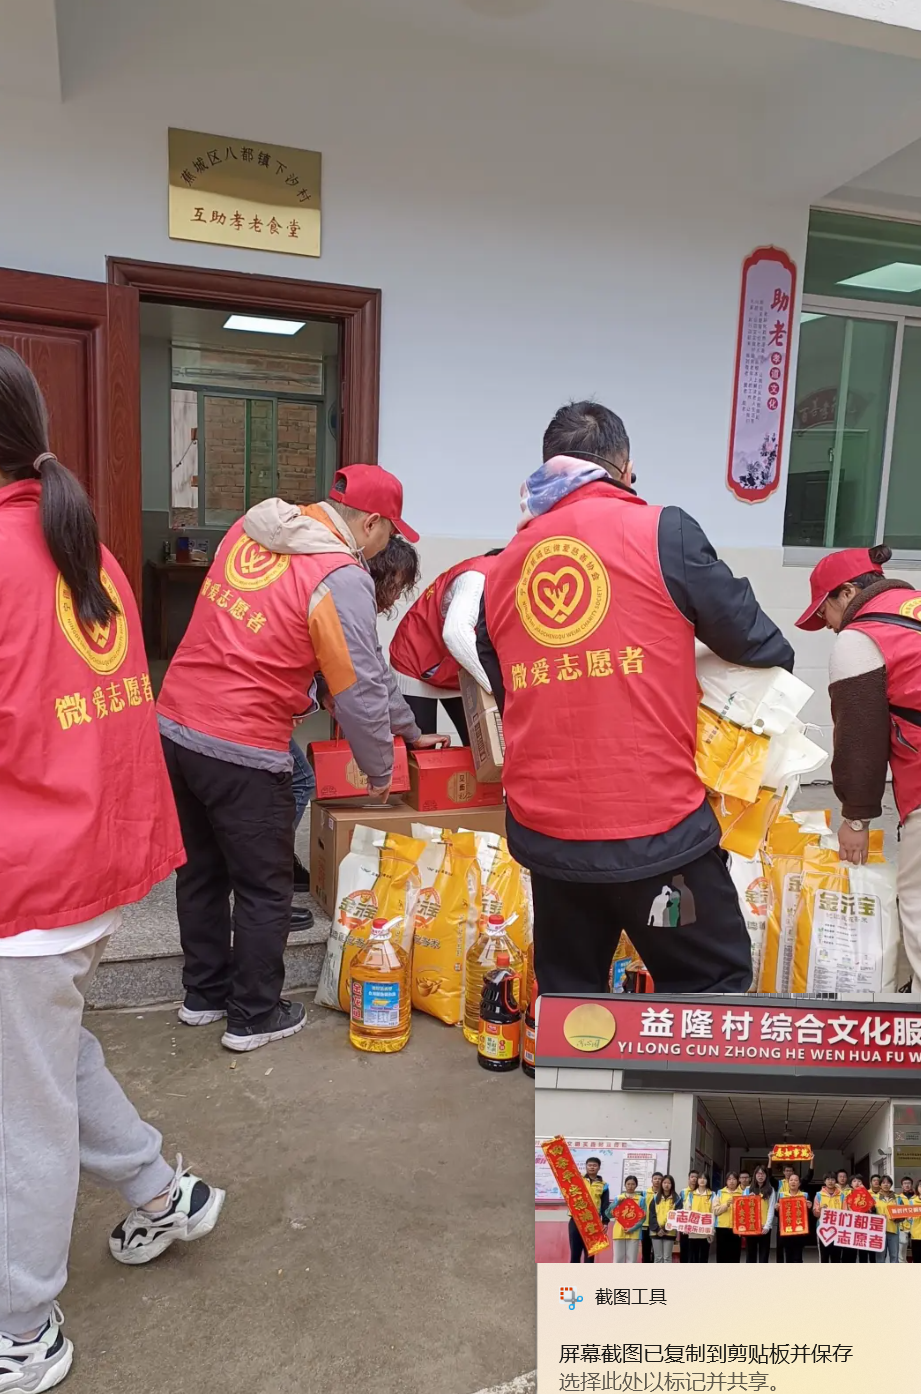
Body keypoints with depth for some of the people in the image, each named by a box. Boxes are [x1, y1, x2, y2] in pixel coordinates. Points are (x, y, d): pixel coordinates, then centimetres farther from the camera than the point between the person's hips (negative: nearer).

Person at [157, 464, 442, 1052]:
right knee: (265, 889, 11)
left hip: (176, 727, 8)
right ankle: (255, 1016, 26)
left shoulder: (251, 528, 10)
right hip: (243, 752, -8)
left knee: (202, 871, 22)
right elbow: (361, 689, -13)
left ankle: (205, 992, 38)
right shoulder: (341, 578, -15)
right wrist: (381, 771, 6)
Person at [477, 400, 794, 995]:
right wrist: (778, 658, 22)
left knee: (567, 993, 20)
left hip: (543, 828, 5)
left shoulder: (503, 567, 8)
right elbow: (755, 642, 0)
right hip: (655, 825, -4)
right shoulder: (662, 532, -7)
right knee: (715, 985, 15)